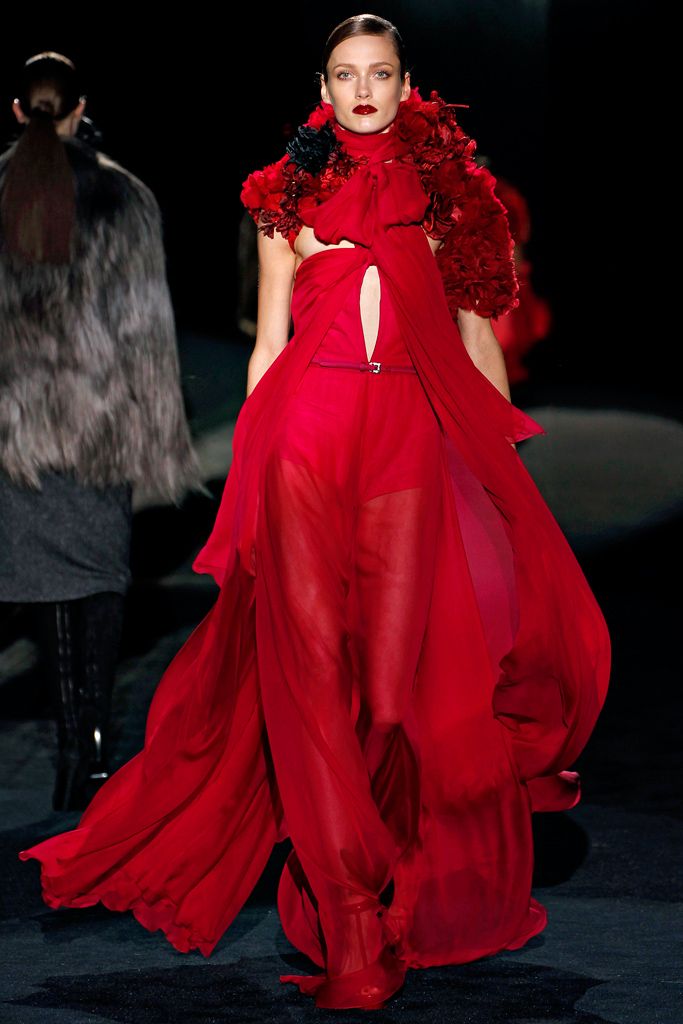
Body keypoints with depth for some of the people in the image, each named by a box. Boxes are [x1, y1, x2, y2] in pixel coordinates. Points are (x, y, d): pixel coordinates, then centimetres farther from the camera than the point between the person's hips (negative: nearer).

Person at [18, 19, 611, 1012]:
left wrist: (500, 456, 10)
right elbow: (269, 339, 12)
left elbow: (477, 332, 13)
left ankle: (414, 880, 11)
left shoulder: (447, 190, 12)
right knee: (310, 650, -8)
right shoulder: (289, 193, 11)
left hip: (416, 430, 0)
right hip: (308, 421, 0)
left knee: (403, 660, -3)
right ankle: (349, 905, -6)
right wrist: (253, 456, 7)